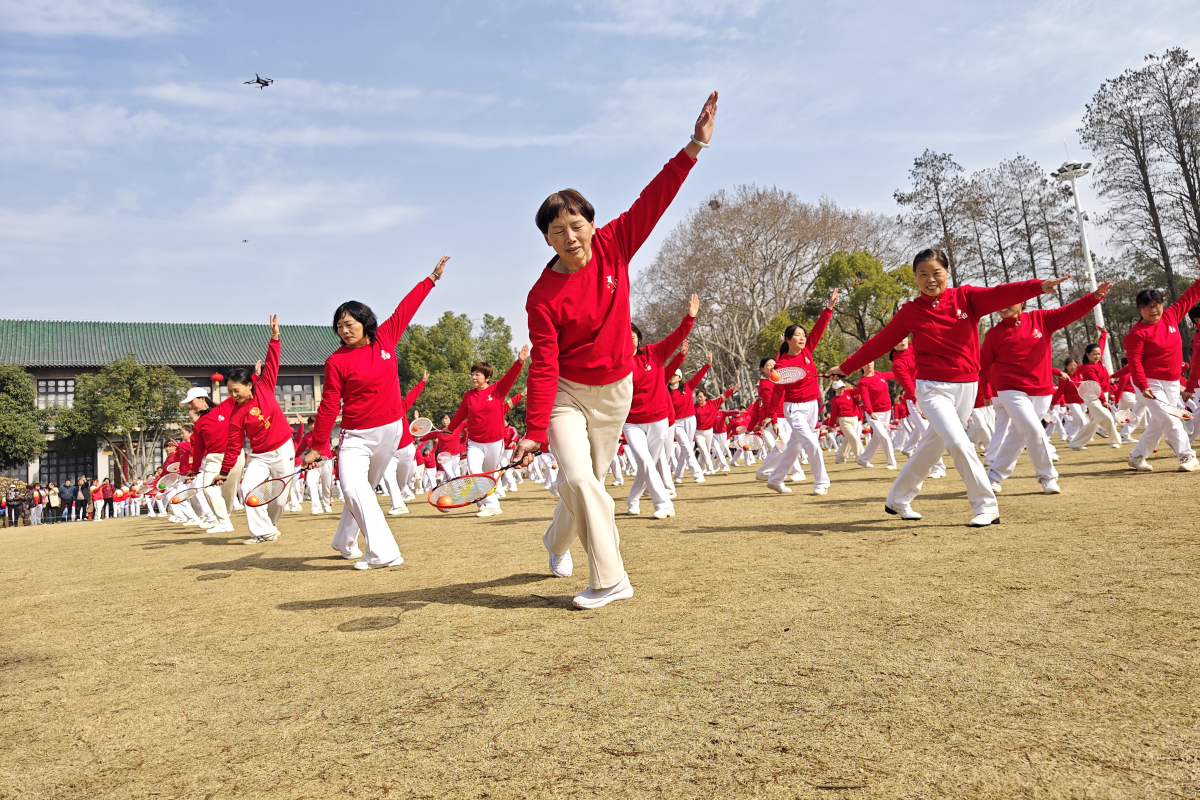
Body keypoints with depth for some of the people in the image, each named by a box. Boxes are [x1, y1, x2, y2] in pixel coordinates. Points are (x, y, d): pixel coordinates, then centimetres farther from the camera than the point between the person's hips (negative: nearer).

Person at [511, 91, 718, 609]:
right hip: (567, 393, -3)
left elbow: (654, 199, -9)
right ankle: (610, 580, -3)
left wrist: (695, 145, -15)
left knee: (589, 481, 13)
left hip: (616, 390, 4)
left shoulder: (613, 246, -7)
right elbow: (544, 367, -20)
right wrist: (534, 431, -26)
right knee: (577, 478, -18)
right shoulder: (543, 298, -17)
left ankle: (557, 542, 42)